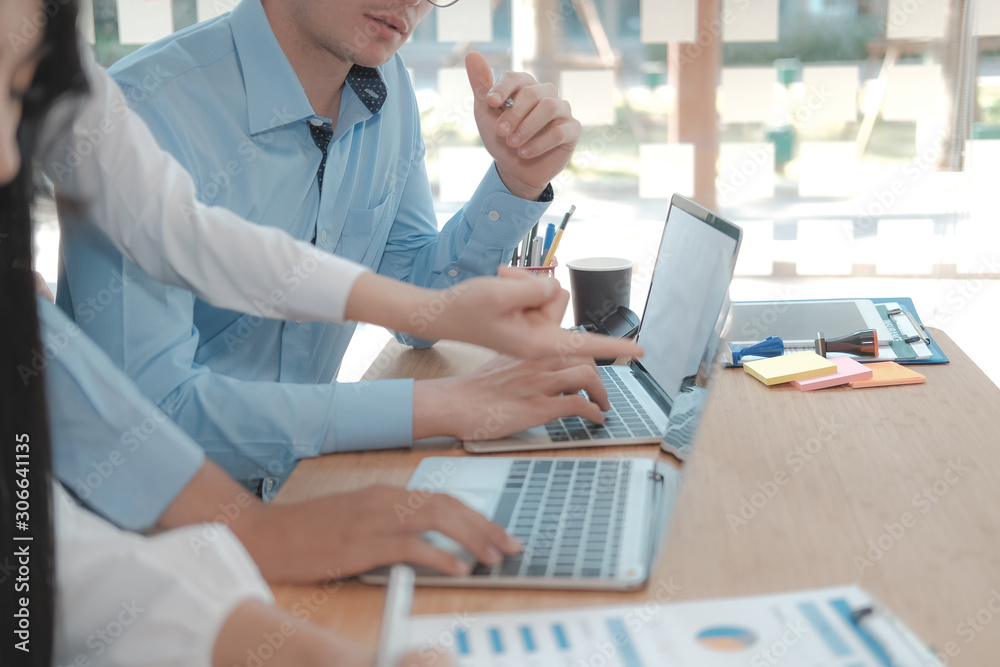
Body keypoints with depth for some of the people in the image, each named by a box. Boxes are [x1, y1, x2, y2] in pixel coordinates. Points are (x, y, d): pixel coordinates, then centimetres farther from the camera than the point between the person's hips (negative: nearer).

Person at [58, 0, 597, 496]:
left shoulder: (387, 87, 2)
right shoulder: (147, 109, -23)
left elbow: (418, 314, 10)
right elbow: (149, 404, -30)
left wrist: (518, 183, -7)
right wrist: (442, 405, -32)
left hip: (299, 482, 7)